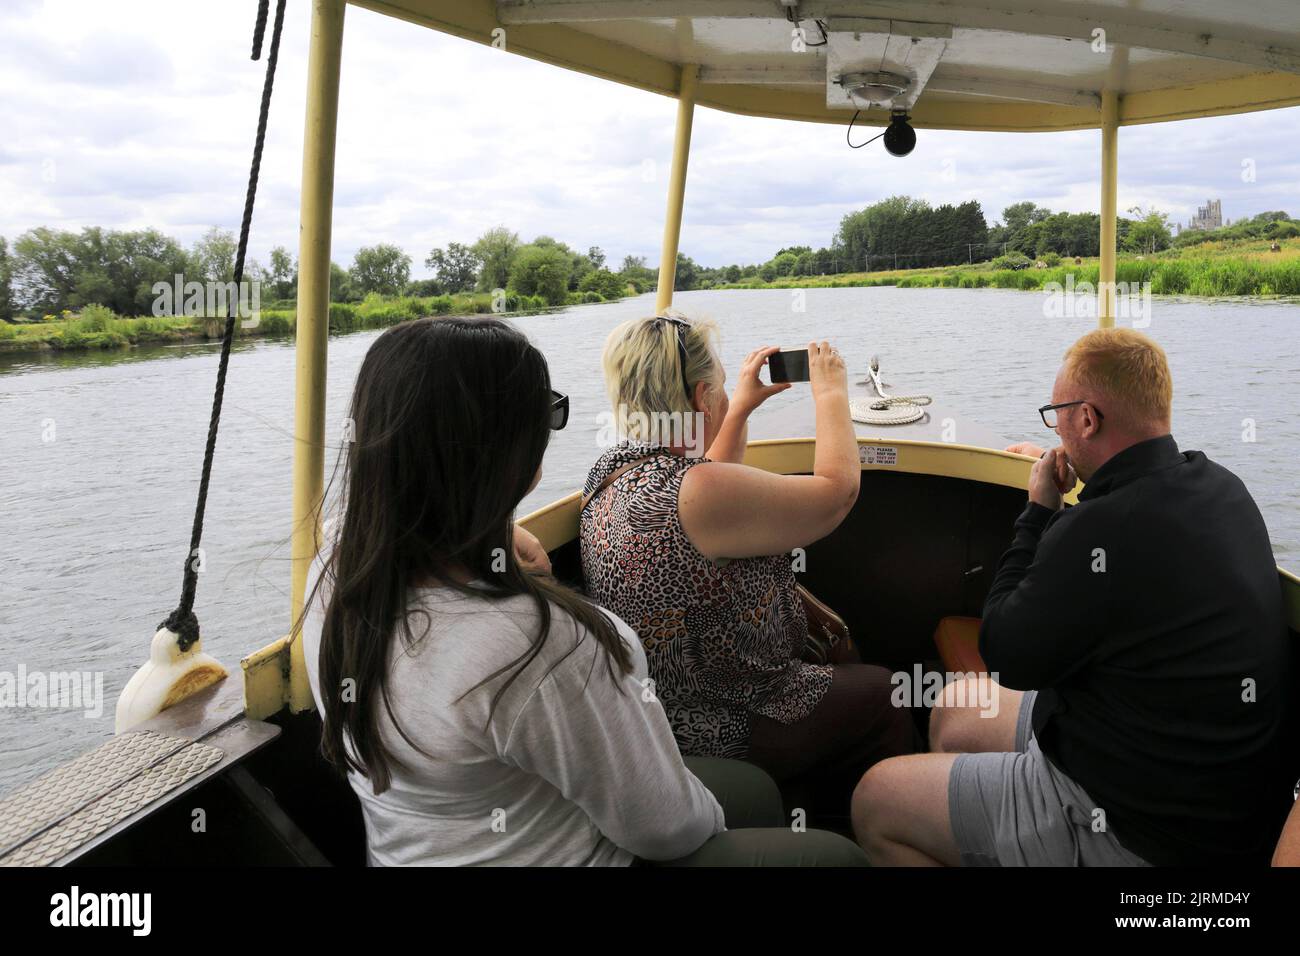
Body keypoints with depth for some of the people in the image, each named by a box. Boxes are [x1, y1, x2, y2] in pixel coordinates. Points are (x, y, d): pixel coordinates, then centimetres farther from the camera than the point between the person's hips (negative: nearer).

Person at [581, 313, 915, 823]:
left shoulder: (613, 473, -3)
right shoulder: (699, 491, -33)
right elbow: (837, 490, -20)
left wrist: (743, 405, 19)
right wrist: (831, 393, -5)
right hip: (725, 735, -9)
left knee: (841, 659, 26)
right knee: (882, 695, 14)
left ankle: (821, 820, 42)